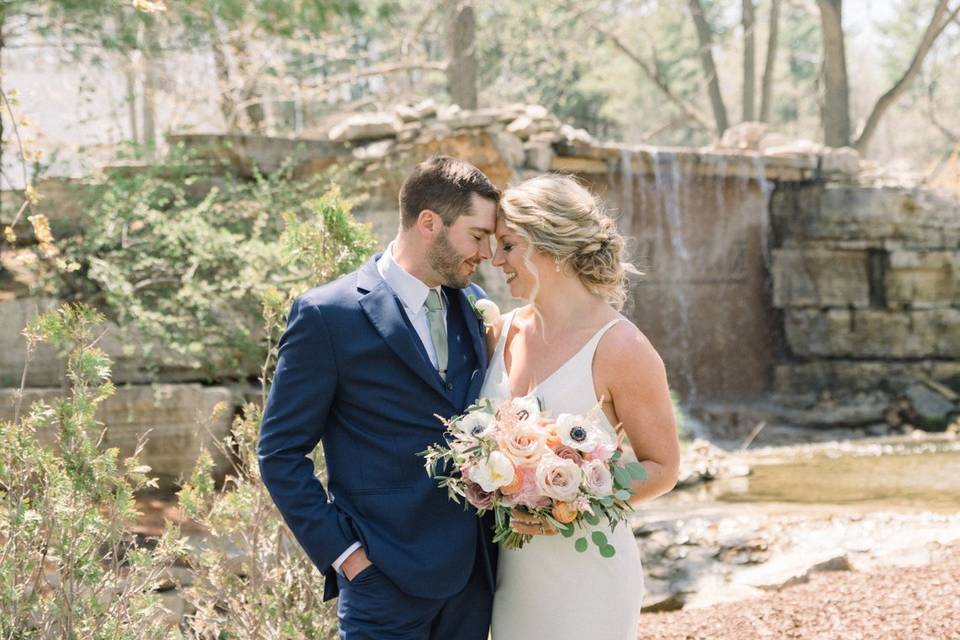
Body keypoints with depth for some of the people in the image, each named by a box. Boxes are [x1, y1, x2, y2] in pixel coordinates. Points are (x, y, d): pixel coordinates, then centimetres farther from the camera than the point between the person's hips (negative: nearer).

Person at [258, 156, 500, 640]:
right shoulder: (327, 315, -10)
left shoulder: (471, 304, 9)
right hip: (387, 578, -6)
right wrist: (344, 553, -12)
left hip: (475, 568, 6)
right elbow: (280, 454, -8)